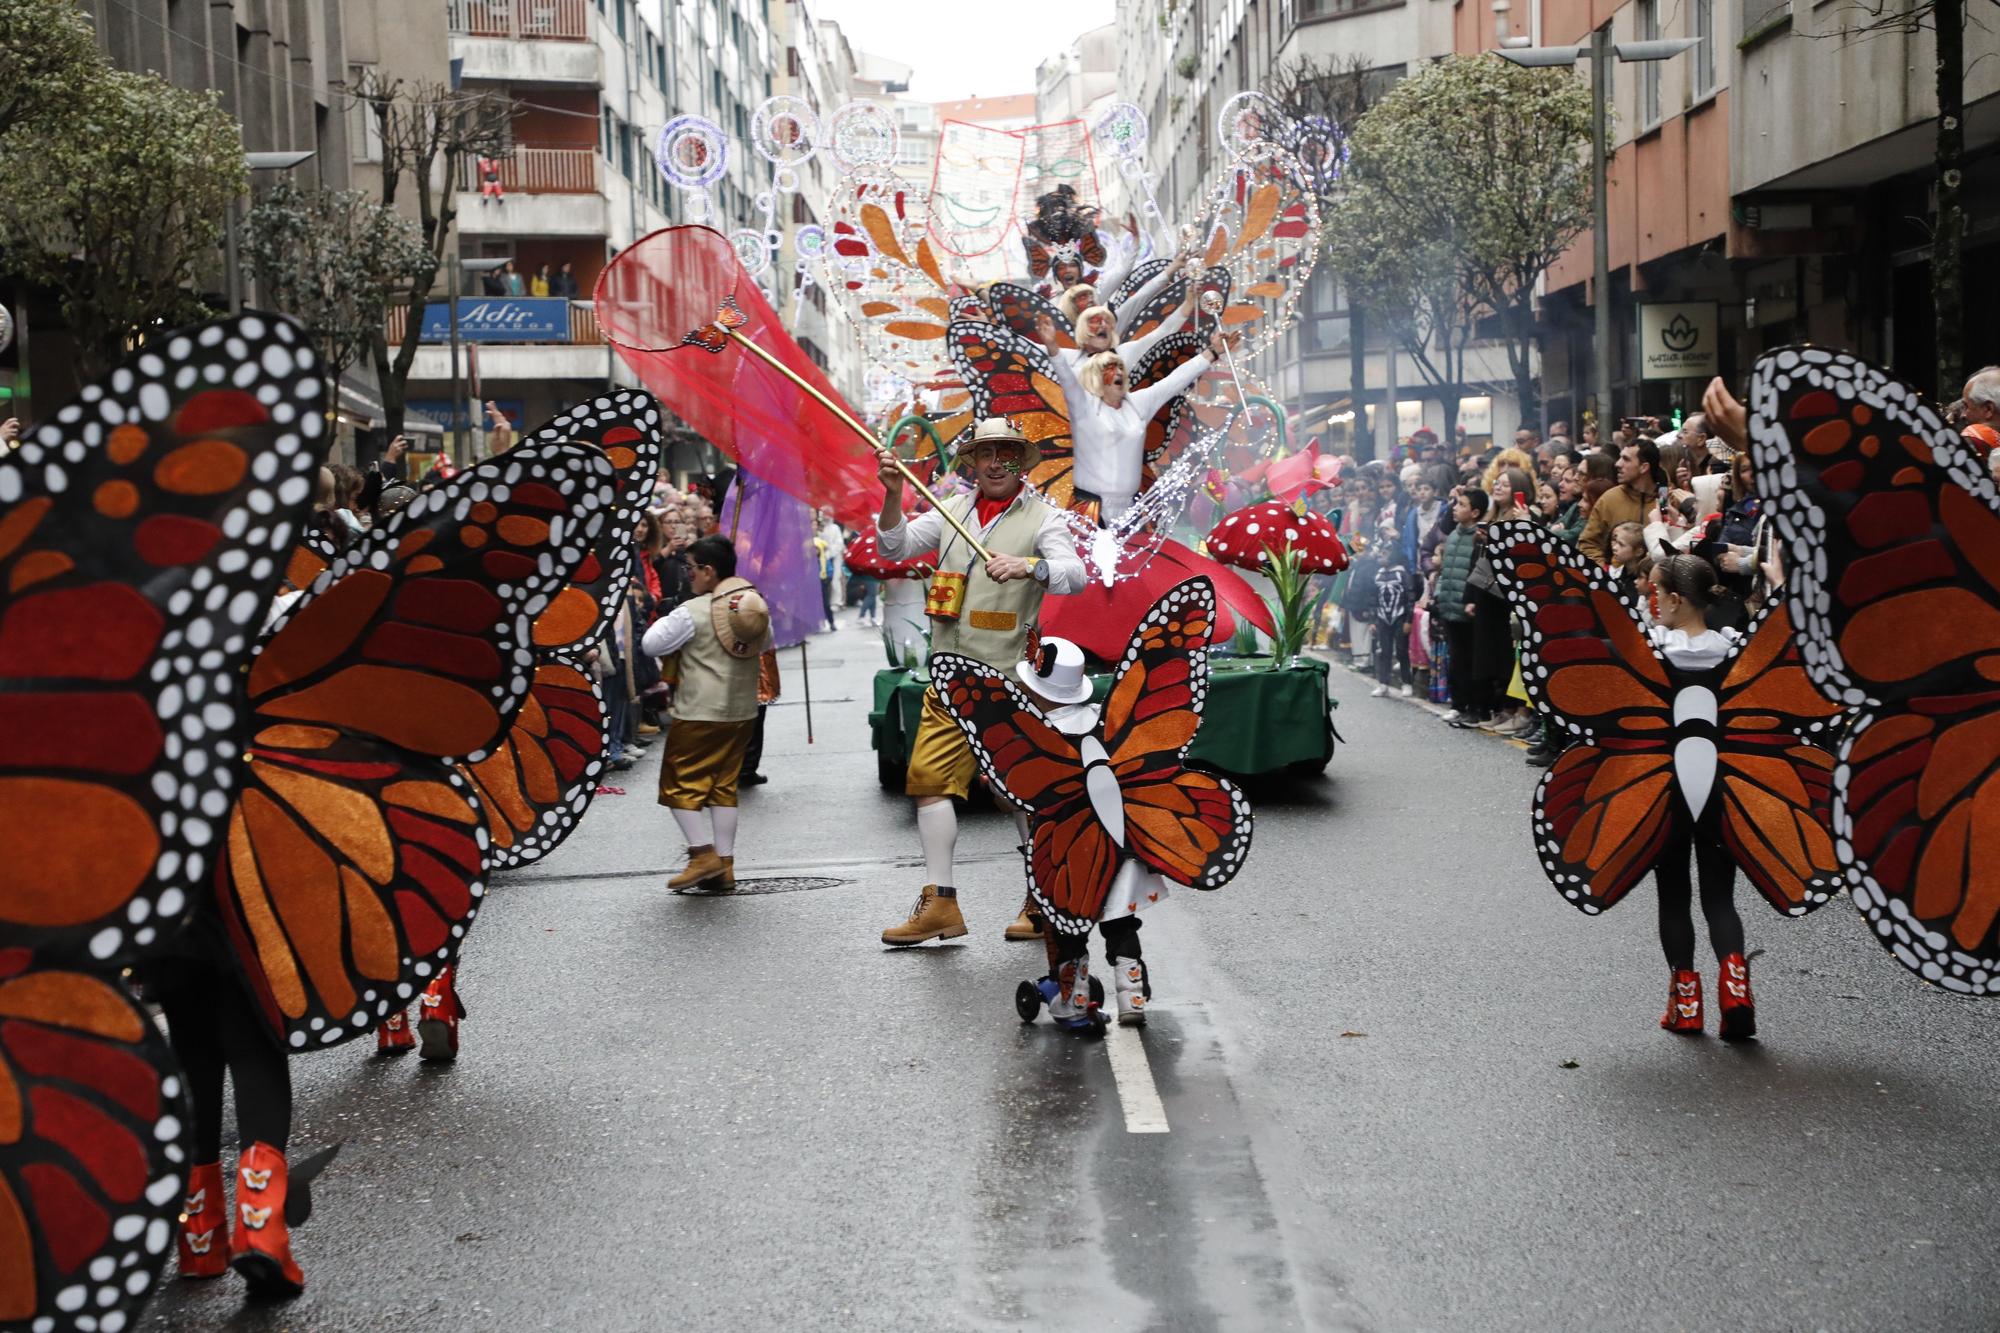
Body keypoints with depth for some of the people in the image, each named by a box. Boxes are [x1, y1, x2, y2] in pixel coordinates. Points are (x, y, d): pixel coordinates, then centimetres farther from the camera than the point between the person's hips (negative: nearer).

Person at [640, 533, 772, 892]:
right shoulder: (756, 605, 4)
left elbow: (650, 644, -10)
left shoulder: (693, 612, -15)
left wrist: (665, 621, 8)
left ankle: (704, 854, -6)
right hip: (742, 711, 7)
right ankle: (725, 865, 12)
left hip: (700, 713, -7)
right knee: (724, 785, 13)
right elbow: (765, 643, 22)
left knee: (681, 783, 4)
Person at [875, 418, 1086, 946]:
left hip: (1010, 676, -5)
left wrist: (1027, 566, -35)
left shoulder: (1042, 516, -1)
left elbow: (1075, 574, -15)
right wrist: (893, 496, -8)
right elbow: (895, 548, 8)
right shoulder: (952, 509, 13)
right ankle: (940, 902, 3)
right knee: (929, 776, -1)